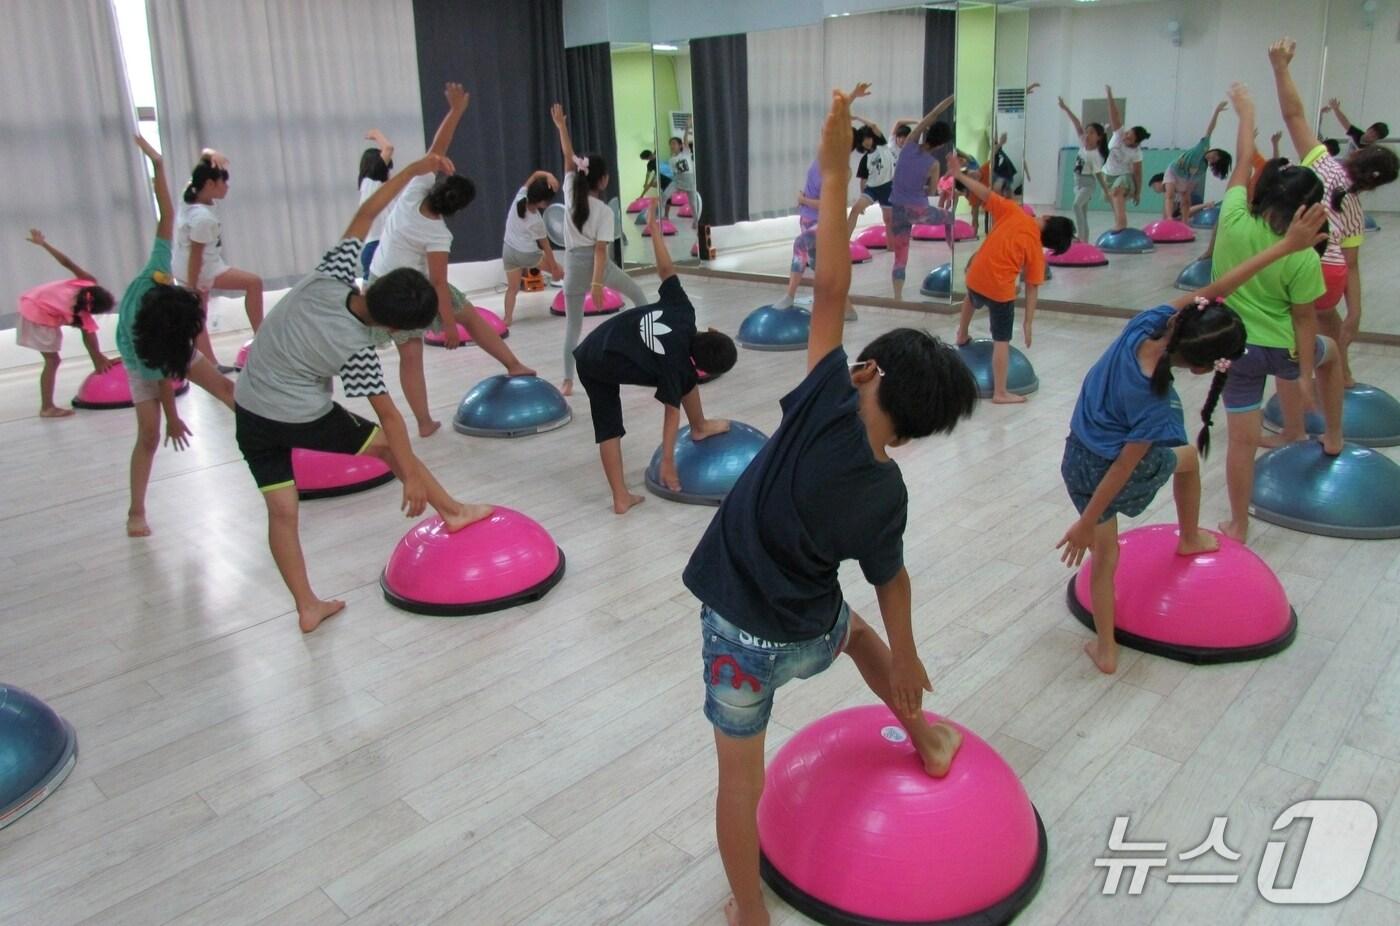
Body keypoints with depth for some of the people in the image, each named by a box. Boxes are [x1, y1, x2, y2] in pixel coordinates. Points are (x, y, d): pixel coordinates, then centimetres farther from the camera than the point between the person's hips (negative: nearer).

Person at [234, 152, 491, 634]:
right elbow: (389, 415, -18)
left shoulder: (328, 277, -13)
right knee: (388, 443, 14)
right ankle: (452, 511, 26)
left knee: (282, 510, 5)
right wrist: (412, 475, -13)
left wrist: (414, 169, -5)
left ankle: (307, 607, 11)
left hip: (250, 413, 6)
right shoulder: (357, 349, -22)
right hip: (304, 419, -5)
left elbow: (364, 214, -6)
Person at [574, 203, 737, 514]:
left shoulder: (683, 313, 2)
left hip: (586, 357, 7)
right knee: (686, 379, 6)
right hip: (611, 366, -7)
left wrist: (654, 227, 15)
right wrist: (667, 463, -3)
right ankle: (700, 427, 28)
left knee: (608, 427, 10)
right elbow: (672, 412, -8)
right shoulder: (676, 362, -11)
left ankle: (621, 497, 12)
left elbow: (666, 270, 4)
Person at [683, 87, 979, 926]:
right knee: (857, 627, 38)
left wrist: (835, 171, -20)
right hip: (813, 634, 4)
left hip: (741, 631, -3)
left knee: (741, 776, 12)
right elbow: (891, 582, 1)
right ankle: (927, 740, 59)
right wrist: (906, 659, 19)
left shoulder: (827, 408, -22)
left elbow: (831, 290, -23)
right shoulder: (890, 493, -11)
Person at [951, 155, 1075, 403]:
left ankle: (962, 335, 56)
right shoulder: (1036, 250, -6)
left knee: (971, 298, 41)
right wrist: (1028, 322, 2)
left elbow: (985, 194, -3)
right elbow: (1032, 289, -5)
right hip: (1001, 291, -4)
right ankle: (1000, 393, 9)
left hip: (975, 278, 4)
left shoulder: (1012, 211, -3)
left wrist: (959, 175, 5)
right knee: (1001, 341, 6)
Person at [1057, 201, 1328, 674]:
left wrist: (1284, 245, -13)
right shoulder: (1157, 406, -31)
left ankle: (1105, 649, 22)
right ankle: (1190, 538, 52)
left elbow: (1211, 291, -14)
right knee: (1187, 457, 30)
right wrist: (1086, 523, -17)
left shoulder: (1146, 325, -21)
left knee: (1105, 555, 16)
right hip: (1111, 473, -4)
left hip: (1080, 463, 4)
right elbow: (1124, 466, -25)